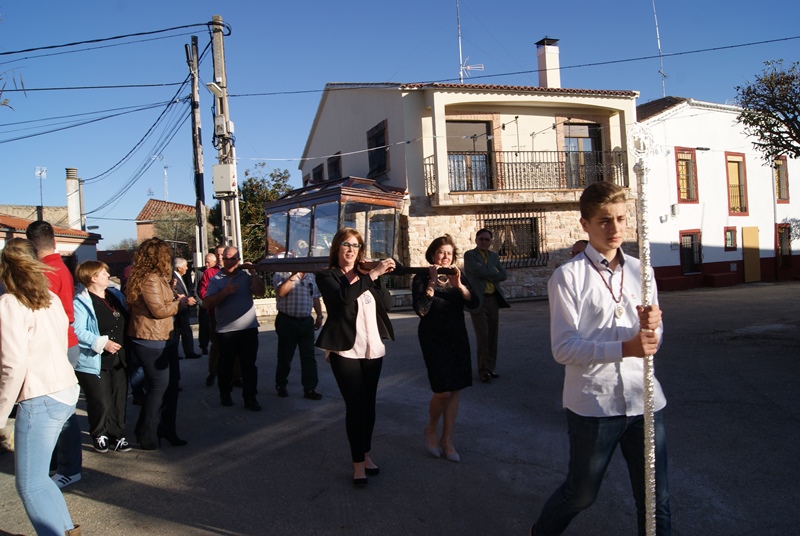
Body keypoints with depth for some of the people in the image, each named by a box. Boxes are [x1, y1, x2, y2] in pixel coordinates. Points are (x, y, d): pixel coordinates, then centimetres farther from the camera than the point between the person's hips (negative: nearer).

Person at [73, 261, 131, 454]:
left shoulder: (116, 295, 11)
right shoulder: (81, 302, -12)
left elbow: (126, 322, 19)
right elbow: (77, 331, -21)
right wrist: (102, 342, -24)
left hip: (118, 359, 6)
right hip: (95, 362, -6)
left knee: (119, 400, 9)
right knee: (101, 402, -1)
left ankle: (117, 435, 22)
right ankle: (99, 435, 21)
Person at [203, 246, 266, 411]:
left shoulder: (246, 276, 5)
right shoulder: (216, 279, -1)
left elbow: (260, 292, -9)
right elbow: (207, 304, -10)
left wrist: (253, 272, -11)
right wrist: (225, 292, -20)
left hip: (249, 328, 1)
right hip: (226, 330, -1)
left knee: (249, 365, 5)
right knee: (226, 364, 13)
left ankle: (250, 398, 11)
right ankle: (225, 394, 32)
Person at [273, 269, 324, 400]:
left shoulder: (311, 276, 13)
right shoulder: (281, 273, -5)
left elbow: (315, 298, 17)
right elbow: (281, 292, -22)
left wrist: (319, 316, 11)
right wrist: (293, 275, -22)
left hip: (306, 321, 5)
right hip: (287, 321, -4)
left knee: (309, 356, 3)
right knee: (285, 356, 8)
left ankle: (310, 389, 7)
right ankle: (281, 386, 25)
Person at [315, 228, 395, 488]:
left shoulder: (365, 274, 11)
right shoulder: (327, 276, -3)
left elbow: (387, 303, -1)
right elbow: (344, 297, -24)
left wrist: (376, 277, -14)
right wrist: (373, 274, -24)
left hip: (373, 349, 5)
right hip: (345, 351, -4)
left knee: (369, 404, 11)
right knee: (355, 405, -5)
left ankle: (366, 453, 26)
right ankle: (358, 463, 7)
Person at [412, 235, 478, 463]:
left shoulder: (459, 276, 5)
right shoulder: (421, 279, -5)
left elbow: (474, 303, -8)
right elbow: (421, 310, -19)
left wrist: (459, 285, -23)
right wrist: (432, 283, -24)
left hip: (458, 338, 4)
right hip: (434, 339, -4)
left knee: (455, 390, 4)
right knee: (443, 390, -11)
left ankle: (447, 440, 16)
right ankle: (431, 429, 17)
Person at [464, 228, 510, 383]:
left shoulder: (494, 256, 16)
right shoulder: (469, 255, -2)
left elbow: (503, 275, 5)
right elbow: (480, 271, -17)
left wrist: (487, 276, -8)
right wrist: (494, 271, -1)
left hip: (493, 299, 6)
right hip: (478, 299, -6)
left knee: (493, 335, 7)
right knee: (482, 336, -7)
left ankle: (490, 367, 17)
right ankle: (483, 370, 3)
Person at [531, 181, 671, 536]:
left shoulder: (640, 270, 7)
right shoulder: (568, 276, -9)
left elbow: (653, 340, 11)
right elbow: (563, 347, -15)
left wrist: (651, 326, -12)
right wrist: (625, 348, -26)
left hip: (643, 400, 4)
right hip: (593, 403, -4)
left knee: (656, 500, 13)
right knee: (581, 493, 15)